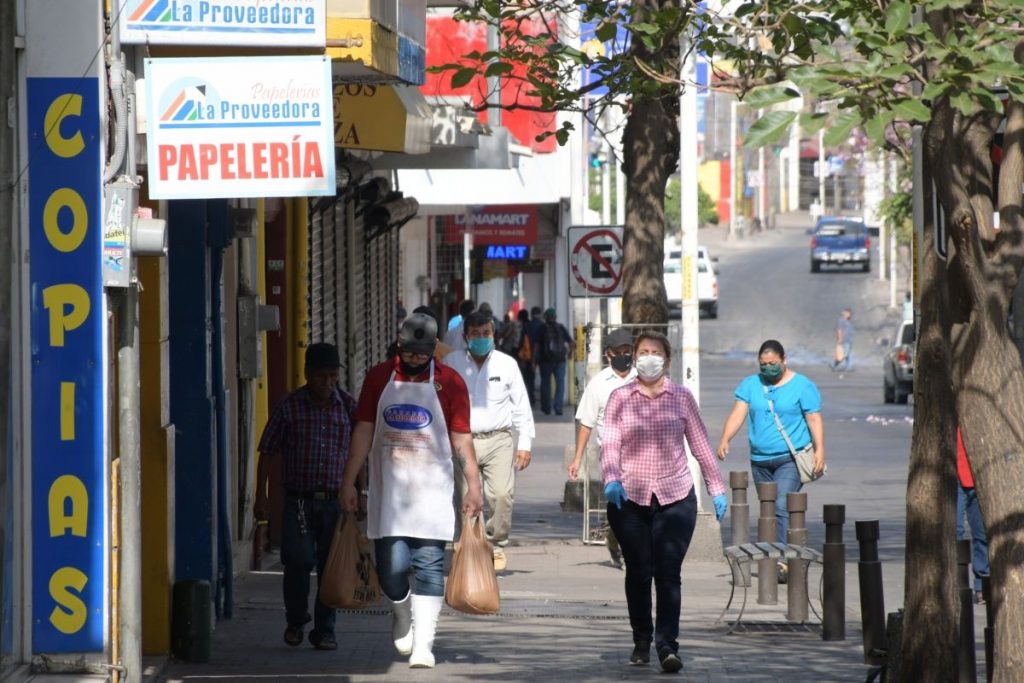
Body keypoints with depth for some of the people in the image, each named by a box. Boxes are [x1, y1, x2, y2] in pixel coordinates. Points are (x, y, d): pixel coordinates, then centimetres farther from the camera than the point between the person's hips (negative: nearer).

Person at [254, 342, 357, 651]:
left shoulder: (349, 407, 6)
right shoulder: (289, 407, 0)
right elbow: (267, 452, 4)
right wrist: (261, 496, 0)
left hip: (336, 501, 2)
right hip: (298, 499, -2)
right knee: (298, 561, -10)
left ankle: (324, 630, 13)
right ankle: (295, 621, 13)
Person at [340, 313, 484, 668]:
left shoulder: (449, 383, 1)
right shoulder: (379, 378, 6)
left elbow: (461, 439, 3)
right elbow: (363, 432, 9)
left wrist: (473, 486, -3)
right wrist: (349, 481, 6)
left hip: (432, 492, -1)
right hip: (389, 490, 1)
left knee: (430, 567, -6)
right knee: (391, 566, -4)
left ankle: (423, 644, -3)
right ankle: (401, 612, 28)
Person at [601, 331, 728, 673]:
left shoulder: (681, 397, 6)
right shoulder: (620, 398, 5)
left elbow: (700, 445, 11)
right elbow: (609, 443, -3)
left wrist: (717, 488, 11)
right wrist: (611, 479, -20)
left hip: (675, 497, -1)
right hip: (630, 498, 1)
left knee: (668, 573, -9)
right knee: (638, 573, 6)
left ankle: (667, 645, -12)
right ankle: (641, 642, 19)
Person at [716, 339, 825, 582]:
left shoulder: (802, 386, 1)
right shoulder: (750, 385, 10)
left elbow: (814, 419, -2)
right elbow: (738, 413, 0)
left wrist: (819, 449, -13)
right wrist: (725, 439, -16)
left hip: (791, 459, -5)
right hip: (760, 460, 5)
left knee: (782, 507, -19)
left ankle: (784, 560, -25)